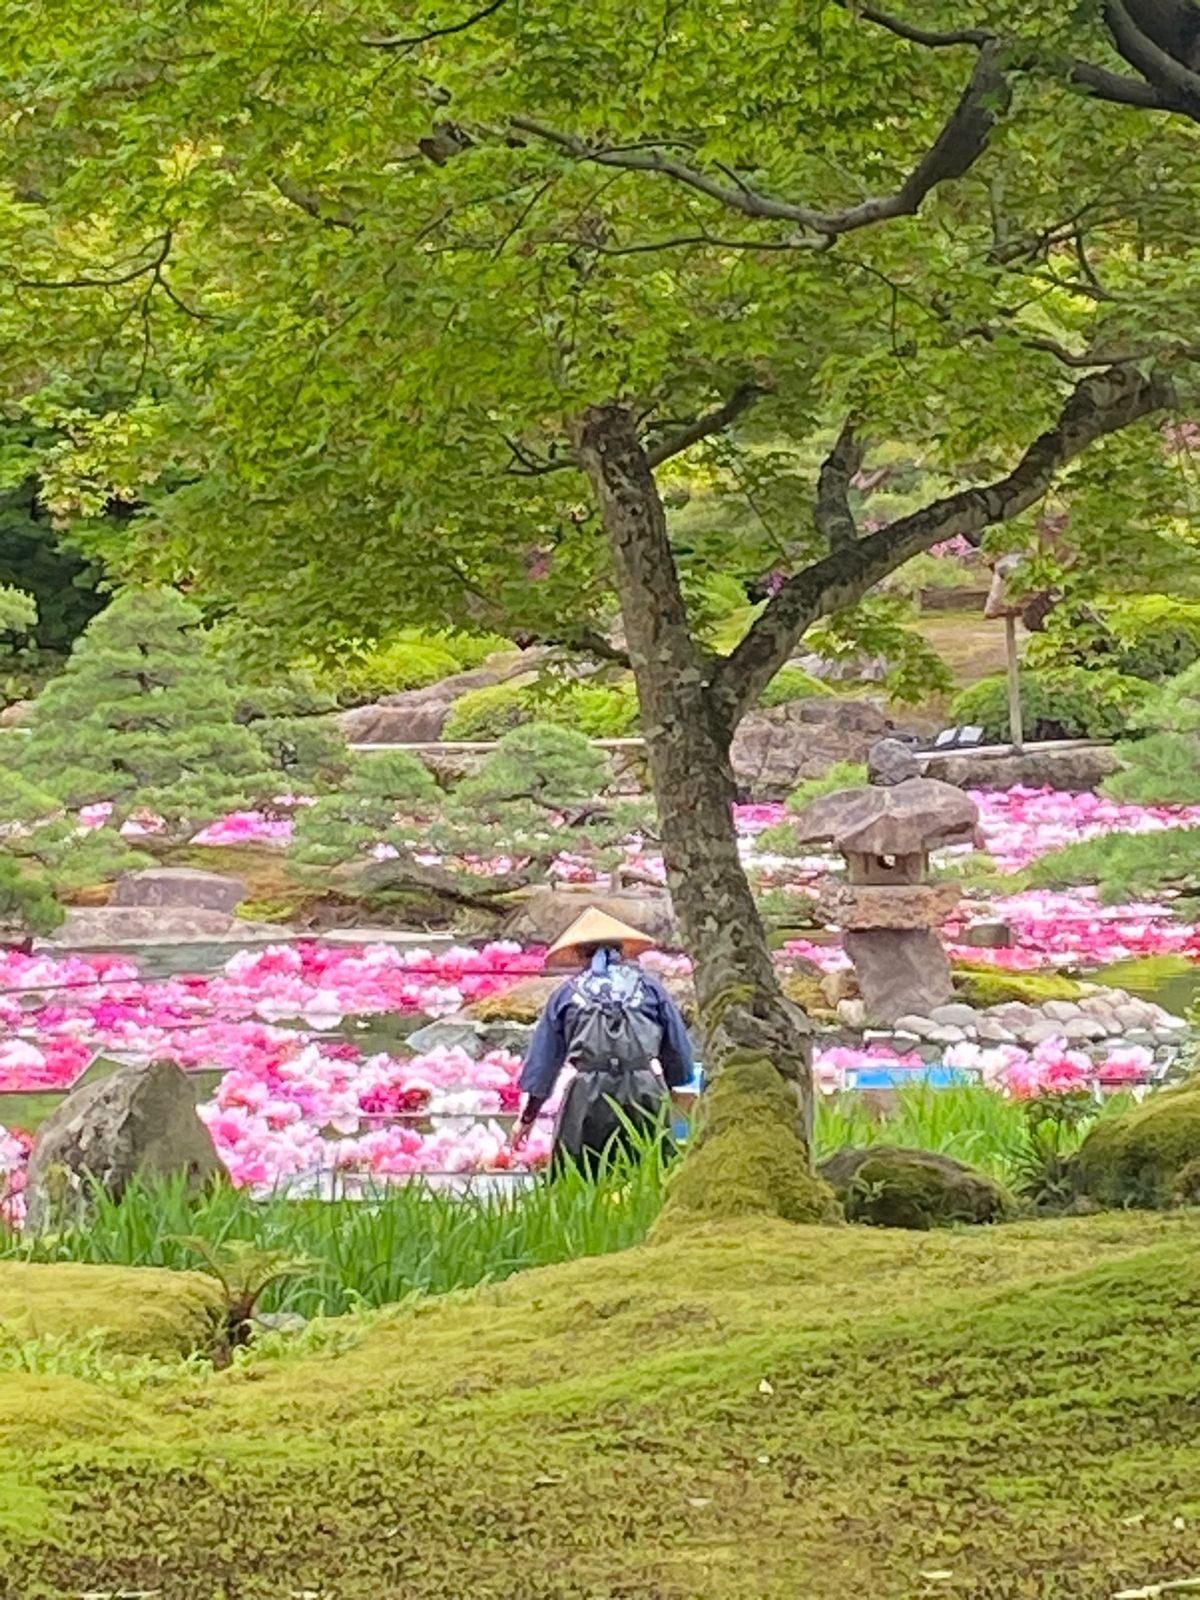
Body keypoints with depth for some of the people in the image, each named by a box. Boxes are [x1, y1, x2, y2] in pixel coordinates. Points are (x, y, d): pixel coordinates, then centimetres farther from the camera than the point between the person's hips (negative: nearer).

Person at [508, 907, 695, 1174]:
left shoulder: (567, 993, 16)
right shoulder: (648, 985, 16)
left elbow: (543, 1061, 20)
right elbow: (678, 1048, 18)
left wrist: (527, 1117, 28)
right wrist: (669, 1087, 33)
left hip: (588, 1093, 0)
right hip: (645, 1090, 0)